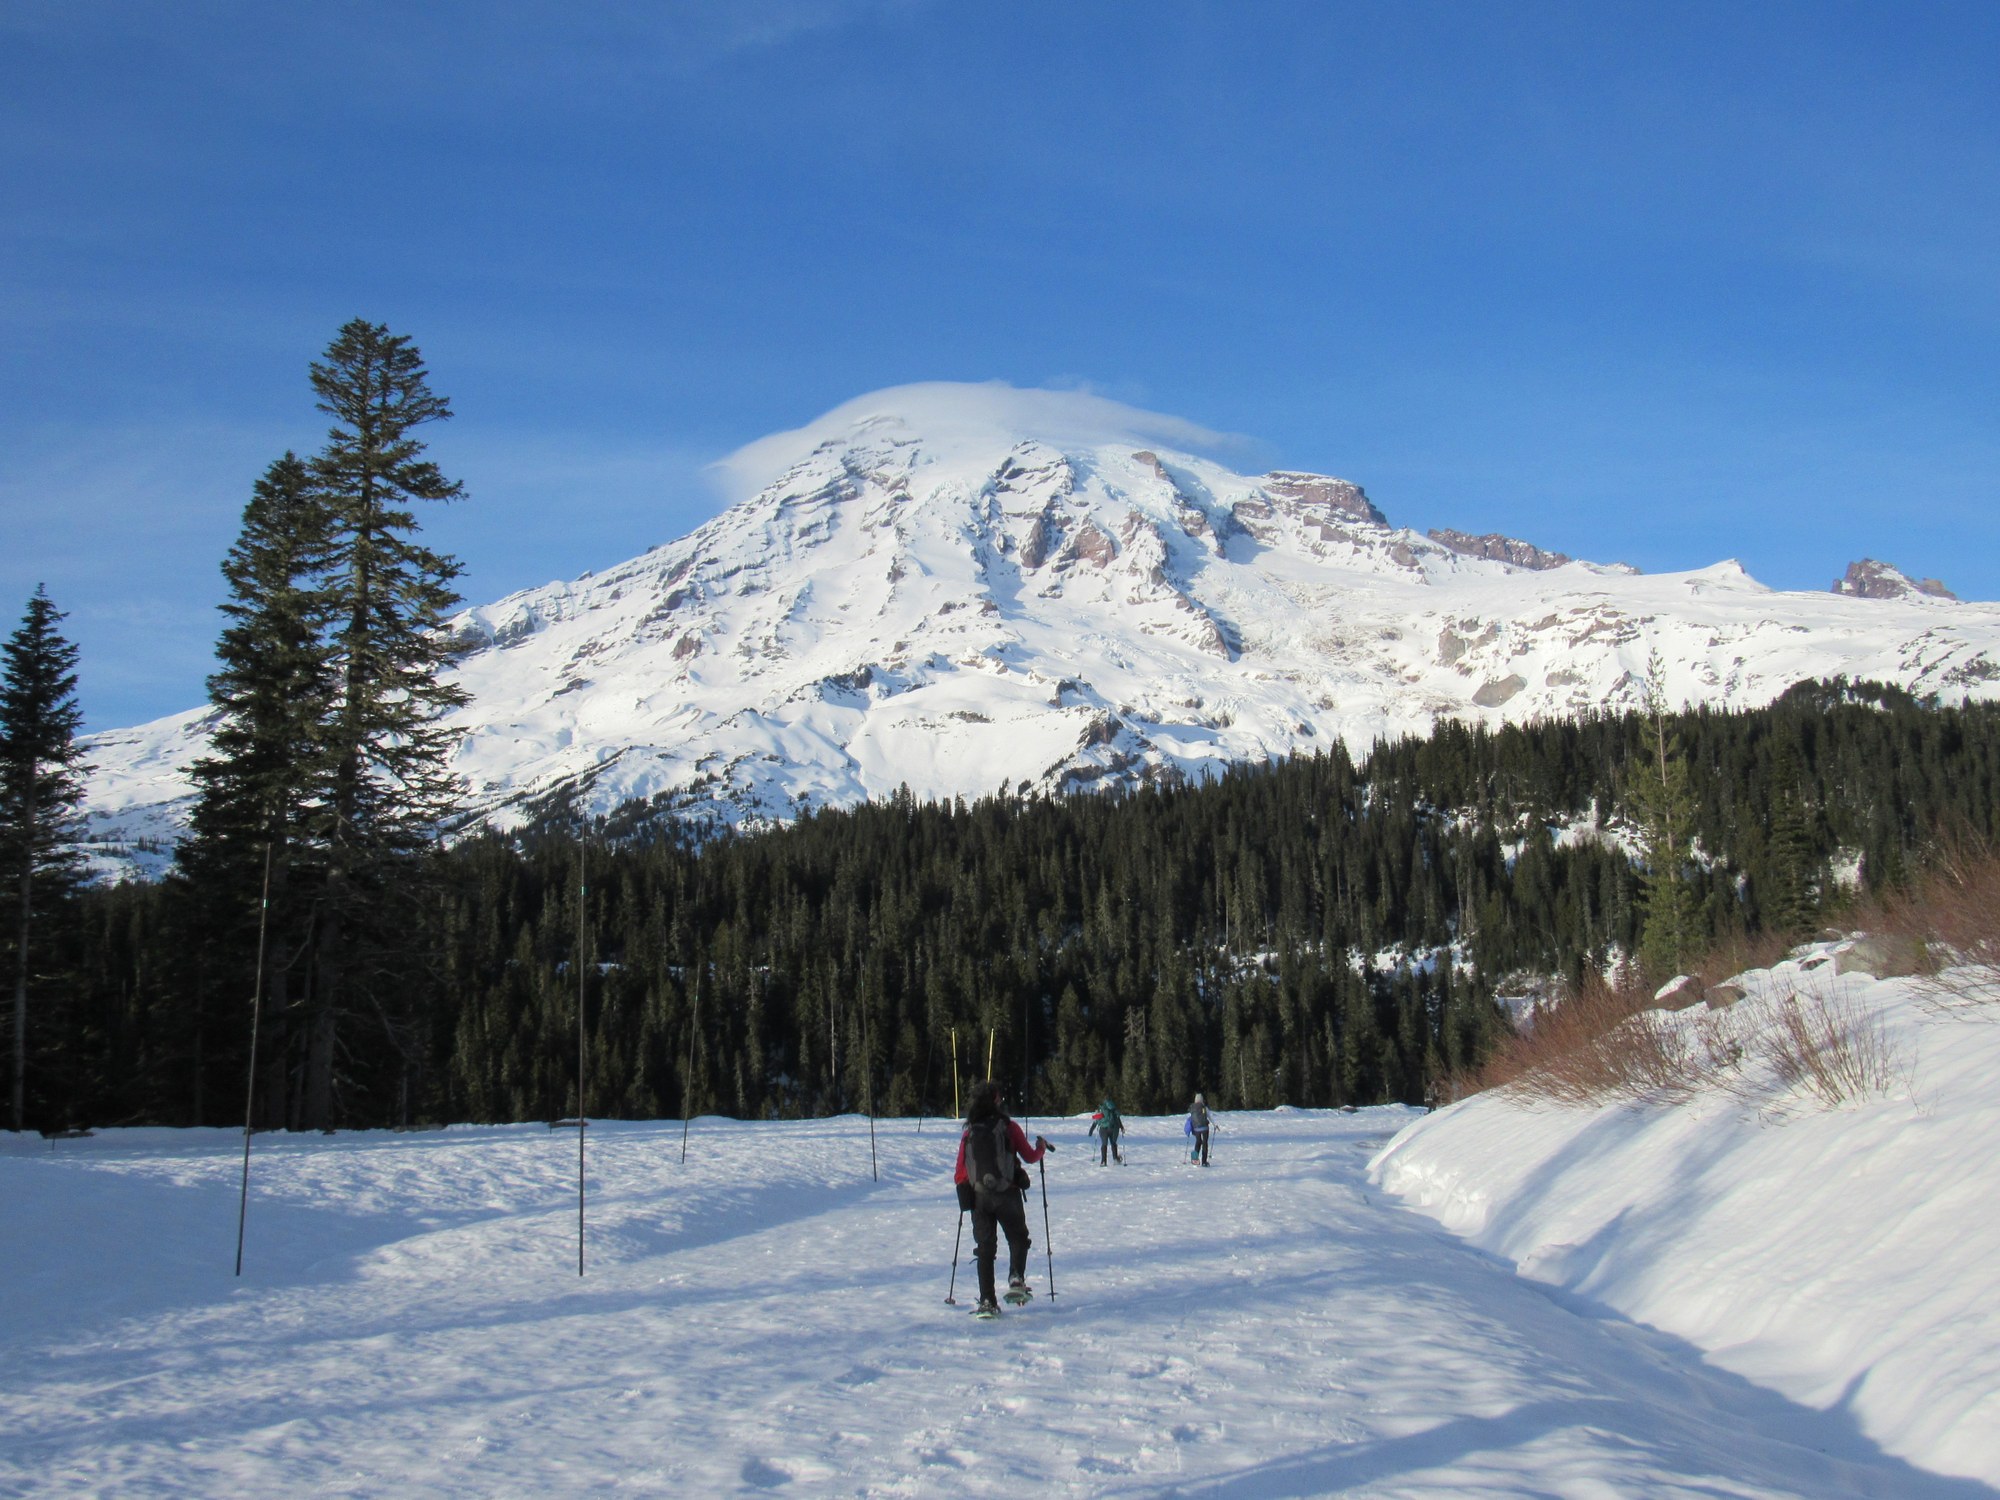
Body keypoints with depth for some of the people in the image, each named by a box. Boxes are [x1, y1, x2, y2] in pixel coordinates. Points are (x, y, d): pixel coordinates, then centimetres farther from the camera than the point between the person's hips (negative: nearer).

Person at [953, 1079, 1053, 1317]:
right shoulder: (1009, 1127, -4)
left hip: (978, 1197, 2)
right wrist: (1041, 1146, 27)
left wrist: (964, 1190, 25)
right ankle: (1016, 1279, -8)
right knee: (1018, 1238, 16)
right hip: (1007, 1195, -2)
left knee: (984, 1248, 7)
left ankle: (987, 1301, 0)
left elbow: (960, 1172, 5)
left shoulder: (968, 1133, 4)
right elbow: (1030, 1156, 6)